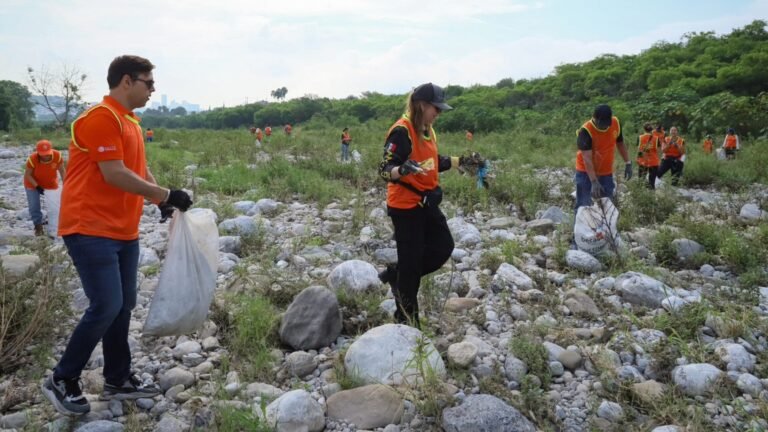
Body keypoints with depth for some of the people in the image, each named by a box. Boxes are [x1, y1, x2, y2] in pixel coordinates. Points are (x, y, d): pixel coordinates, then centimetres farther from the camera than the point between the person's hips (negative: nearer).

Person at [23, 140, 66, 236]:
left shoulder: (57, 156, -27)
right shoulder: (32, 159, -31)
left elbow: (62, 170, -12)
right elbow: (27, 175, -18)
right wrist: (37, 186, -27)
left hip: (51, 183, 2)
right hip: (33, 184, -2)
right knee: (34, 206, -7)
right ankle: (38, 226, 9)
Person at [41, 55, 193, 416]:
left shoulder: (130, 122, 15)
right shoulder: (101, 118, -15)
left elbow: (140, 169, 21)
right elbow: (114, 175, -21)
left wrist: (162, 201, 8)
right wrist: (165, 194, -16)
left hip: (124, 232, 10)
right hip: (91, 230, -10)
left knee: (123, 306, 12)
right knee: (106, 307, -10)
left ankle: (117, 380, 23)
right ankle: (61, 380, 8)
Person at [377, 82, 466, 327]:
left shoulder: (427, 130, 9)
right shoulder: (402, 131, -19)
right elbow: (385, 170, -24)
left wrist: (461, 161, 17)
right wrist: (402, 169, -44)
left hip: (426, 202, 9)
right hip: (405, 206, -9)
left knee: (443, 247, 12)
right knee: (411, 259, -1)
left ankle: (395, 275, 25)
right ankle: (406, 318, 15)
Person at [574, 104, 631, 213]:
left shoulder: (616, 124, -7)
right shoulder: (585, 131, -24)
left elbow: (620, 143, 12)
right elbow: (587, 158, -29)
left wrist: (628, 163, 9)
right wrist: (594, 181, -36)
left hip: (606, 173, 5)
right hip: (586, 173, -5)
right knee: (583, 207, -3)